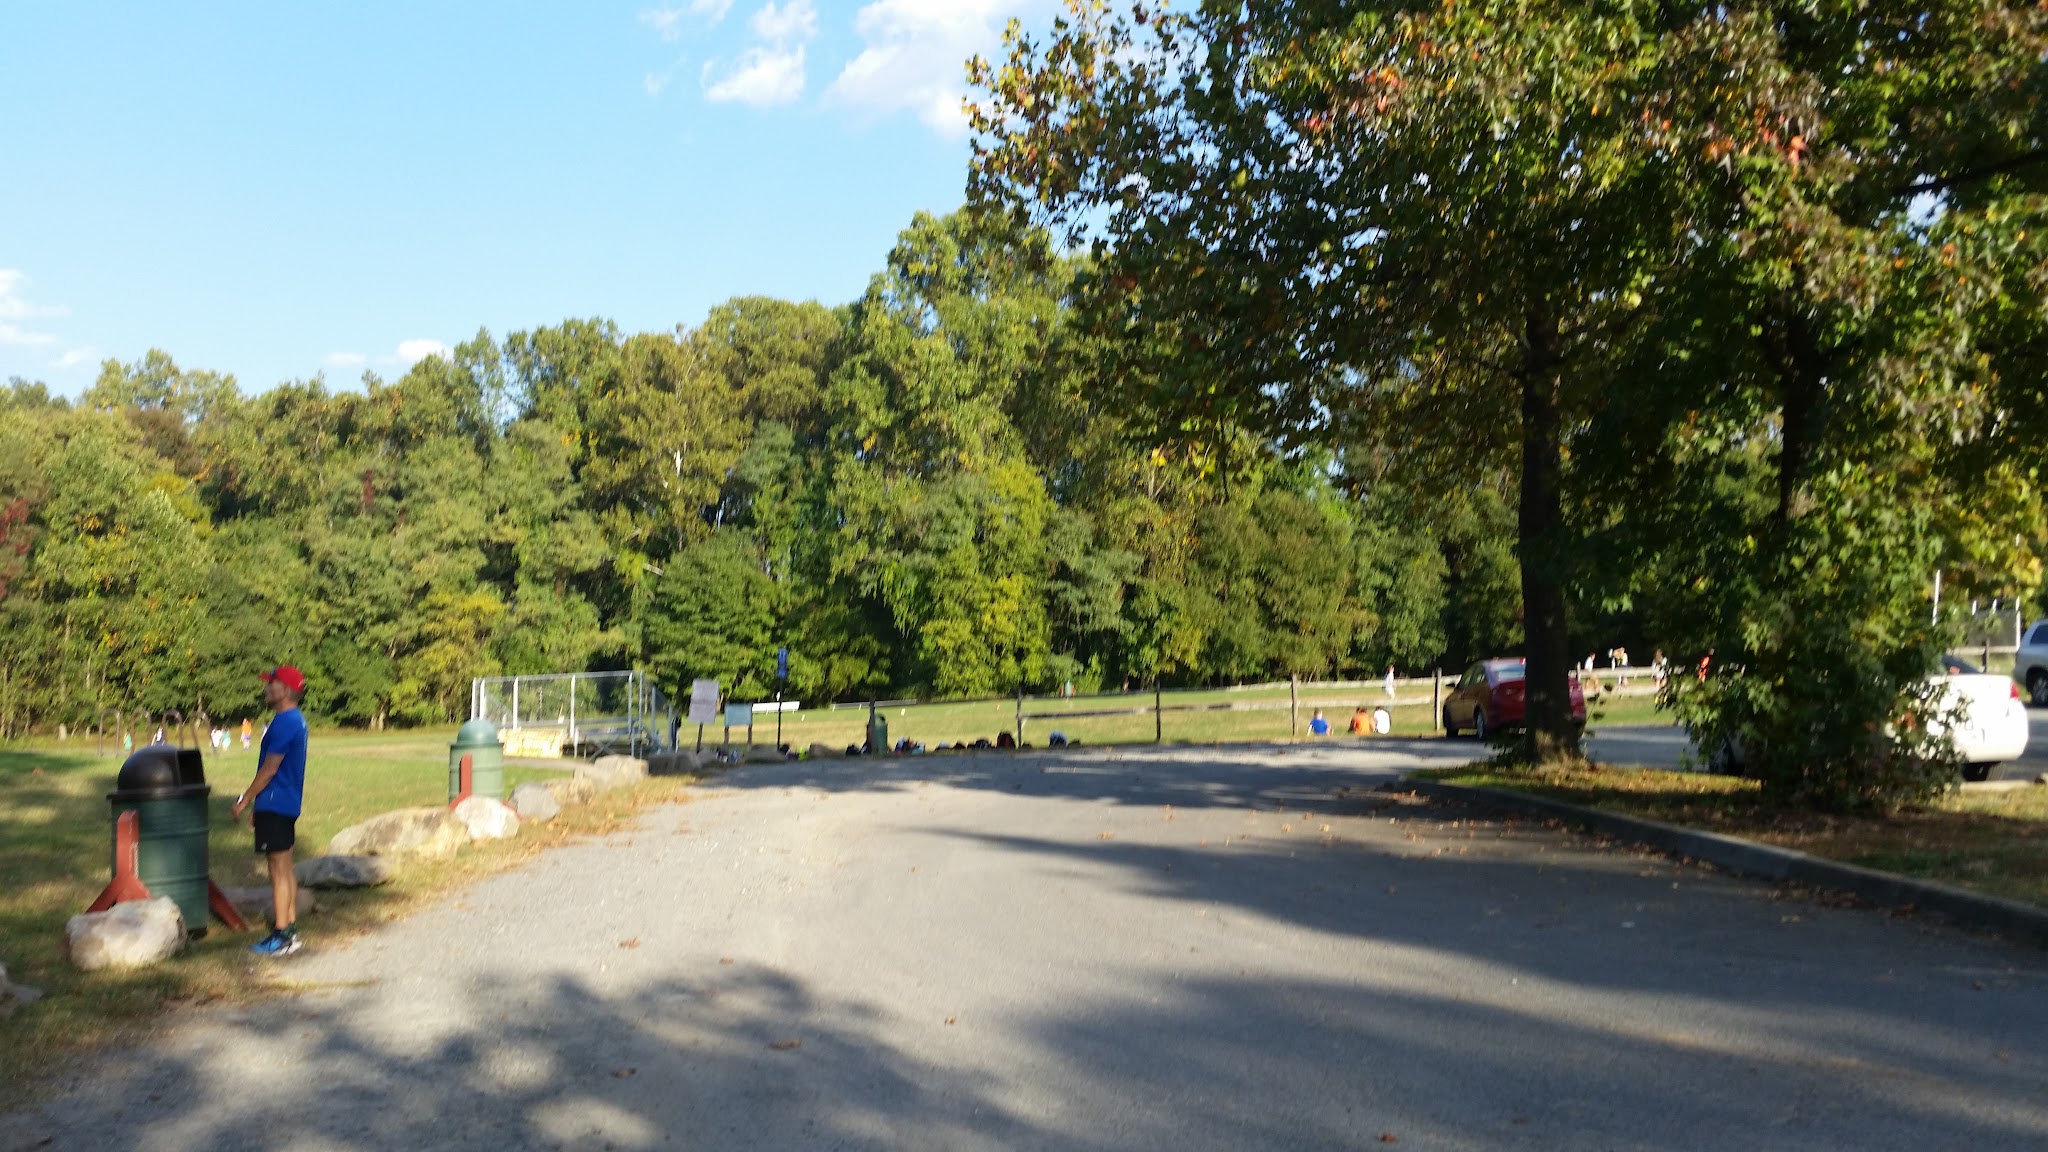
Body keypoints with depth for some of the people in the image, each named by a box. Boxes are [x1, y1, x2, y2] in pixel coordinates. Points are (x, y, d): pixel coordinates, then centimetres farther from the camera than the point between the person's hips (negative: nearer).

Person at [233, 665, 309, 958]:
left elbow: (269, 769, -19)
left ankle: (281, 937, -1)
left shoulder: (283, 722, -18)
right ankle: (290, 928, 20)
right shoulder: (295, 720, 14)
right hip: (287, 804, 10)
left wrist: (245, 800, -11)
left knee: (278, 871, -5)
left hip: (275, 805, -10)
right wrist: (258, 804, 22)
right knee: (285, 869, 14)